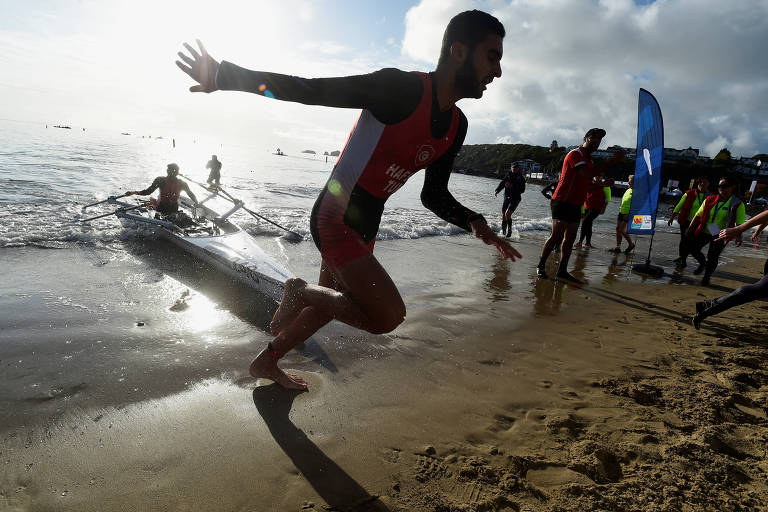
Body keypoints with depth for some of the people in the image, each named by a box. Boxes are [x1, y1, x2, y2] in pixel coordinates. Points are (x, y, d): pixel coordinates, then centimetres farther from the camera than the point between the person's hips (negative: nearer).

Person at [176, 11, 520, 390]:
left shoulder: (456, 126, 6)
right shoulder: (400, 89, -19)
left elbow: (434, 195, 12)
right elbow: (309, 91, -19)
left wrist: (473, 222, -5)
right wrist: (223, 76, -23)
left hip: (365, 228, 9)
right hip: (335, 218, -9)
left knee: (331, 304, 21)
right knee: (388, 317, -16)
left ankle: (266, 363, 43)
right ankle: (300, 291, 6)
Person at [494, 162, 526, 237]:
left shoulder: (521, 178, -3)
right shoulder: (508, 175, 9)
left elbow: (522, 190, -9)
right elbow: (502, 183, 11)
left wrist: (512, 186, -20)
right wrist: (497, 190, -6)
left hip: (515, 198, -4)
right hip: (507, 197, 4)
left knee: (507, 214, -22)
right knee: (503, 216, 3)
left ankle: (509, 230, -6)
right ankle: (503, 231, 26)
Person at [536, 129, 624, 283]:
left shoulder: (589, 159, 21)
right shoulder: (575, 154, -9)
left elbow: (589, 184, 24)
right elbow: (588, 174, -24)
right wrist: (612, 161, -22)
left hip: (576, 205, 9)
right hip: (562, 202, -9)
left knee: (570, 238, 6)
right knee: (556, 236, -9)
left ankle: (562, 270, 9)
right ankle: (540, 266, 1)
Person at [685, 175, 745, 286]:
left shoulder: (737, 204, -6)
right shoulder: (710, 200, 3)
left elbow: (740, 223, -8)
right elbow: (698, 215, 9)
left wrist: (738, 236, -23)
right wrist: (690, 228, 4)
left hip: (720, 236, -4)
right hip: (704, 231, 4)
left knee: (712, 258, -2)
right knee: (693, 249, 4)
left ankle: (706, 277, 19)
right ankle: (702, 263, 35)